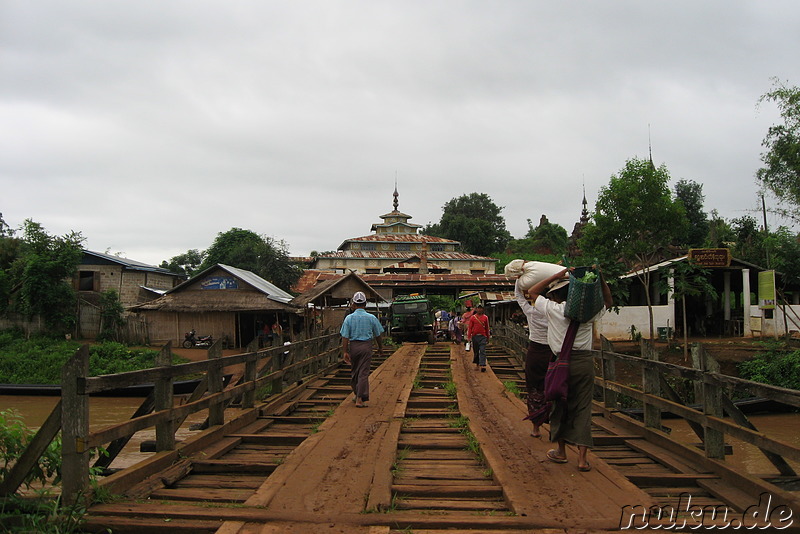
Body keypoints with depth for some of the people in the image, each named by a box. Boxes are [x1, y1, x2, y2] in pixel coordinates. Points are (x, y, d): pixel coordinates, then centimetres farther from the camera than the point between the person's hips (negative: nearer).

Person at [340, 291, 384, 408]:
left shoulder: (349, 318, -3)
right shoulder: (371, 318, -3)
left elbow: (345, 337, -6)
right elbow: (378, 335, 5)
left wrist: (345, 352, -3)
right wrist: (380, 348, 19)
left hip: (353, 346, 2)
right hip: (366, 346, -1)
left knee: (354, 371, 19)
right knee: (363, 373, -1)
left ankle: (356, 394, 32)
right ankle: (360, 399, -6)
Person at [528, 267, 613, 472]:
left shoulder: (553, 309, -4)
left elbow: (532, 292, 11)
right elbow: (608, 302, 24)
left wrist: (556, 276, 7)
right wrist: (601, 280, 13)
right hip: (585, 361, 2)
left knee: (560, 406, 12)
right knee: (583, 408, 5)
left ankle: (561, 451, 24)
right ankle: (582, 457, 0)